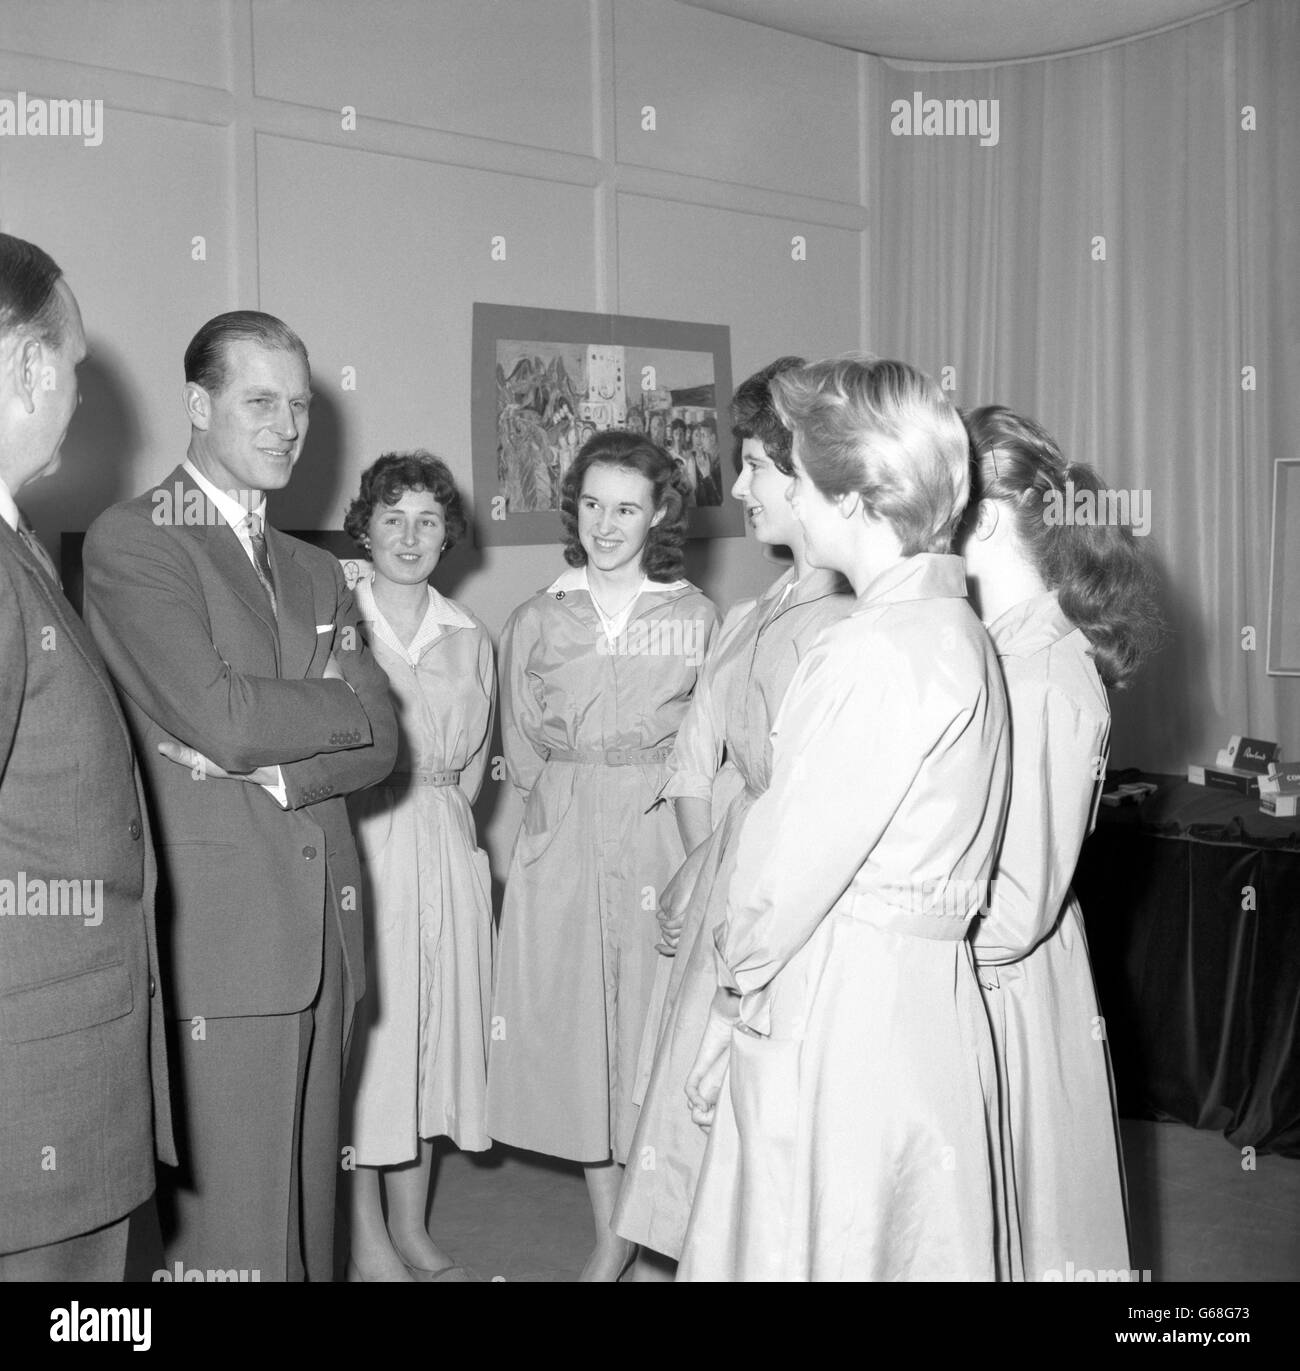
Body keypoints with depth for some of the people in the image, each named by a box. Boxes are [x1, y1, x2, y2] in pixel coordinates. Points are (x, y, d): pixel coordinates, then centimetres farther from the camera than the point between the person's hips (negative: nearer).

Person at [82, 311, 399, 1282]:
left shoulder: (318, 572, 19)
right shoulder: (130, 540, -3)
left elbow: (380, 745, 8)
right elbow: (220, 717, -15)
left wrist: (275, 770, -10)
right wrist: (340, 703, 1)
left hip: (321, 933, 6)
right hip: (216, 937, -6)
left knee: (308, 1203, 12)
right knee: (229, 1231, 0)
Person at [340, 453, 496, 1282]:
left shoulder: (469, 639, 9)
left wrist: (440, 823, 4)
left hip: (444, 847, 4)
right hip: (351, 842, -4)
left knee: (434, 1023, 8)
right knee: (360, 1023, -1)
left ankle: (413, 1232, 21)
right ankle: (367, 1243, 12)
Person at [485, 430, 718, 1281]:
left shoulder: (696, 618, 0)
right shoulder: (535, 622, 5)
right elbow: (523, 749, 10)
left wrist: (653, 795, -3)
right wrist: (571, 804, 3)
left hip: (664, 837, -2)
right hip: (564, 848, 2)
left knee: (658, 1019, 0)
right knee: (577, 1026, 5)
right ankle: (610, 1236, 19)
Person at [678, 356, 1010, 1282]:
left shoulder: (881, 651, -19)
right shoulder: (957, 627, 10)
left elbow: (797, 859, -17)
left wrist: (734, 999, -3)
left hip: (837, 1016, -9)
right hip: (926, 998, 9)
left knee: (801, 1248, 6)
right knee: (919, 1248, 18)